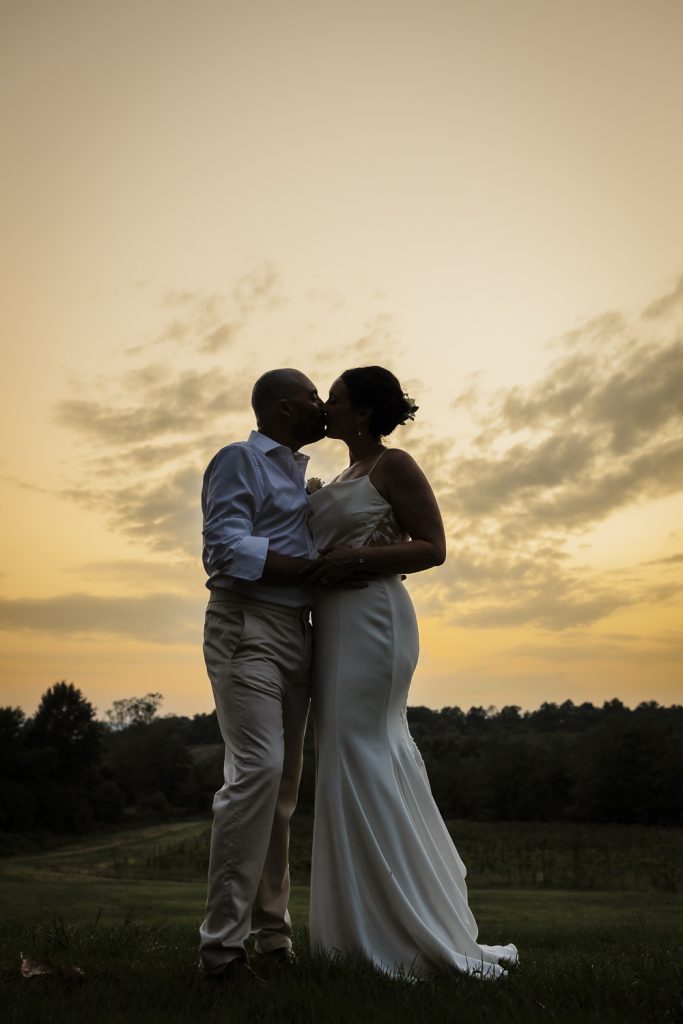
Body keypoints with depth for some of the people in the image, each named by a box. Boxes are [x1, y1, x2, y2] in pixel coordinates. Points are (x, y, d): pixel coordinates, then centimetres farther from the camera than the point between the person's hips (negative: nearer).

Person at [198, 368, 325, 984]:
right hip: (247, 627, -8)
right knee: (257, 768, -19)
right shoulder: (240, 459, -1)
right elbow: (228, 548, -14)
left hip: (297, 633, 8)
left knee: (283, 785, 6)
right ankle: (222, 946, -13)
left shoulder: (297, 473, 25)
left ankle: (272, 936, 13)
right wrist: (318, 566, -17)